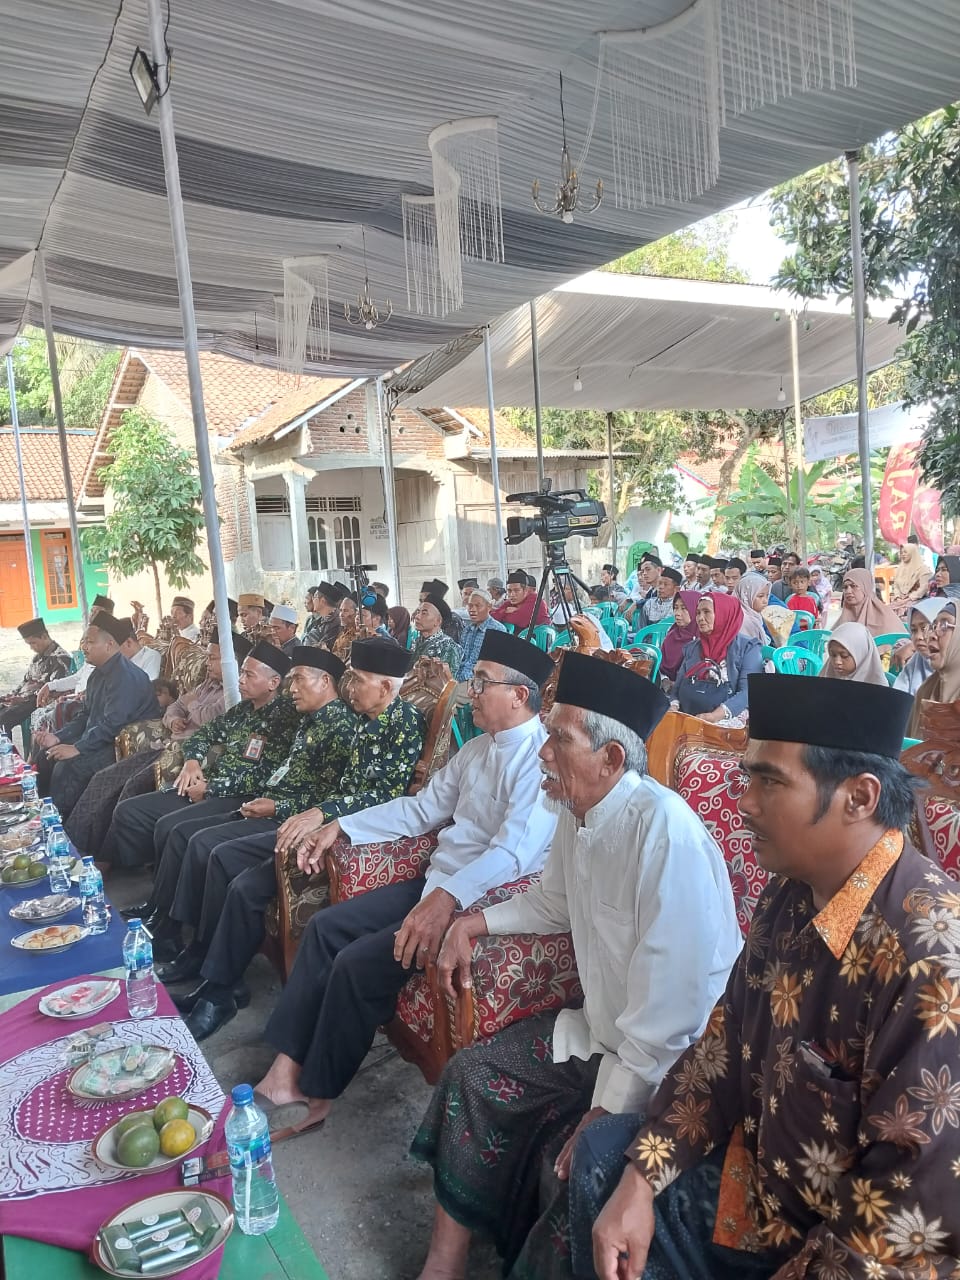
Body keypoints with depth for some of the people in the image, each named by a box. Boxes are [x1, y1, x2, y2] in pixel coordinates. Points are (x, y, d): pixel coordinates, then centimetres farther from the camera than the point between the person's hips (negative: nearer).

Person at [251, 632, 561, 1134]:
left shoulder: (541, 757, -18)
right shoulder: (479, 749, 12)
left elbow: (515, 850, -30)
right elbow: (422, 808, 17)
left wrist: (447, 899, -43)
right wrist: (340, 826, 12)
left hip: (477, 900, -9)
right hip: (437, 882, 9)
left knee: (360, 962, -17)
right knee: (326, 926, 1)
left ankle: (316, 1093, 5)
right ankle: (286, 1069, 5)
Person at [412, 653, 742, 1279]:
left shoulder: (662, 826, -29)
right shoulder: (575, 815, -1)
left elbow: (670, 1000, -30)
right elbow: (554, 902, 20)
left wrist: (606, 1111, -24)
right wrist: (474, 922, 7)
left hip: (670, 1063, -8)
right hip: (597, 1028, 9)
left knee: (577, 1159, -25)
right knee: (474, 1075, 6)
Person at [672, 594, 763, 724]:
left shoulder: (748, 646, 2)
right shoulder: (692, 647, 18)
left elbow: (748, 692, -9)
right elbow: (678, 688, 19)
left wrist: (715, 716, -24)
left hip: (726, 723, -4)